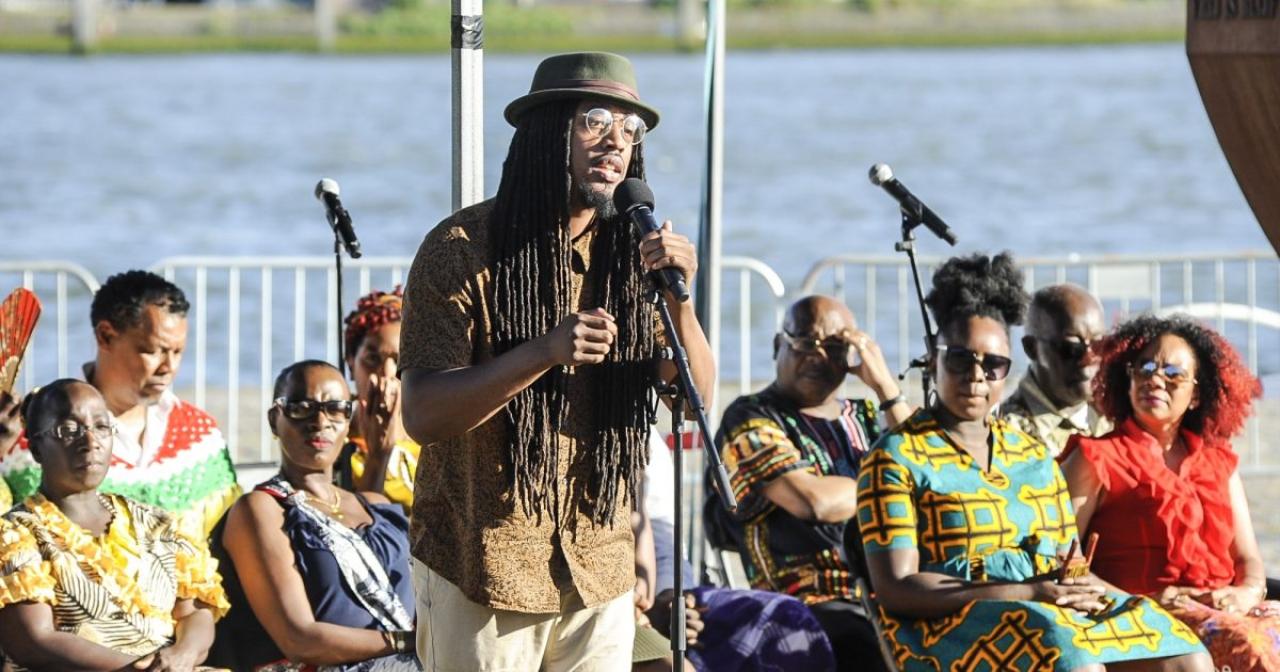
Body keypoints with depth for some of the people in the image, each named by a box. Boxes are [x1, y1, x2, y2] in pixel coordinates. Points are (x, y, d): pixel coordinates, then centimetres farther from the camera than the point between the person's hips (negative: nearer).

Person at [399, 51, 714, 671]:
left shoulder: (626, 251, 4)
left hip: (599, 568, 4)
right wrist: (544, 353, -29)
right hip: (484, 567, -4)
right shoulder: (463, 249, -10)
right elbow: (422, 416, -17)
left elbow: (695, 394, -2)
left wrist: (677, 300, -20)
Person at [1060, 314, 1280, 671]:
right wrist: (1140, 602, -14)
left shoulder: (1218, 463, 25)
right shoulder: (1097, 460, 8)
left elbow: (1248, 559, 21)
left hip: (1223, 610, 5)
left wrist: (1247, 592, -3)